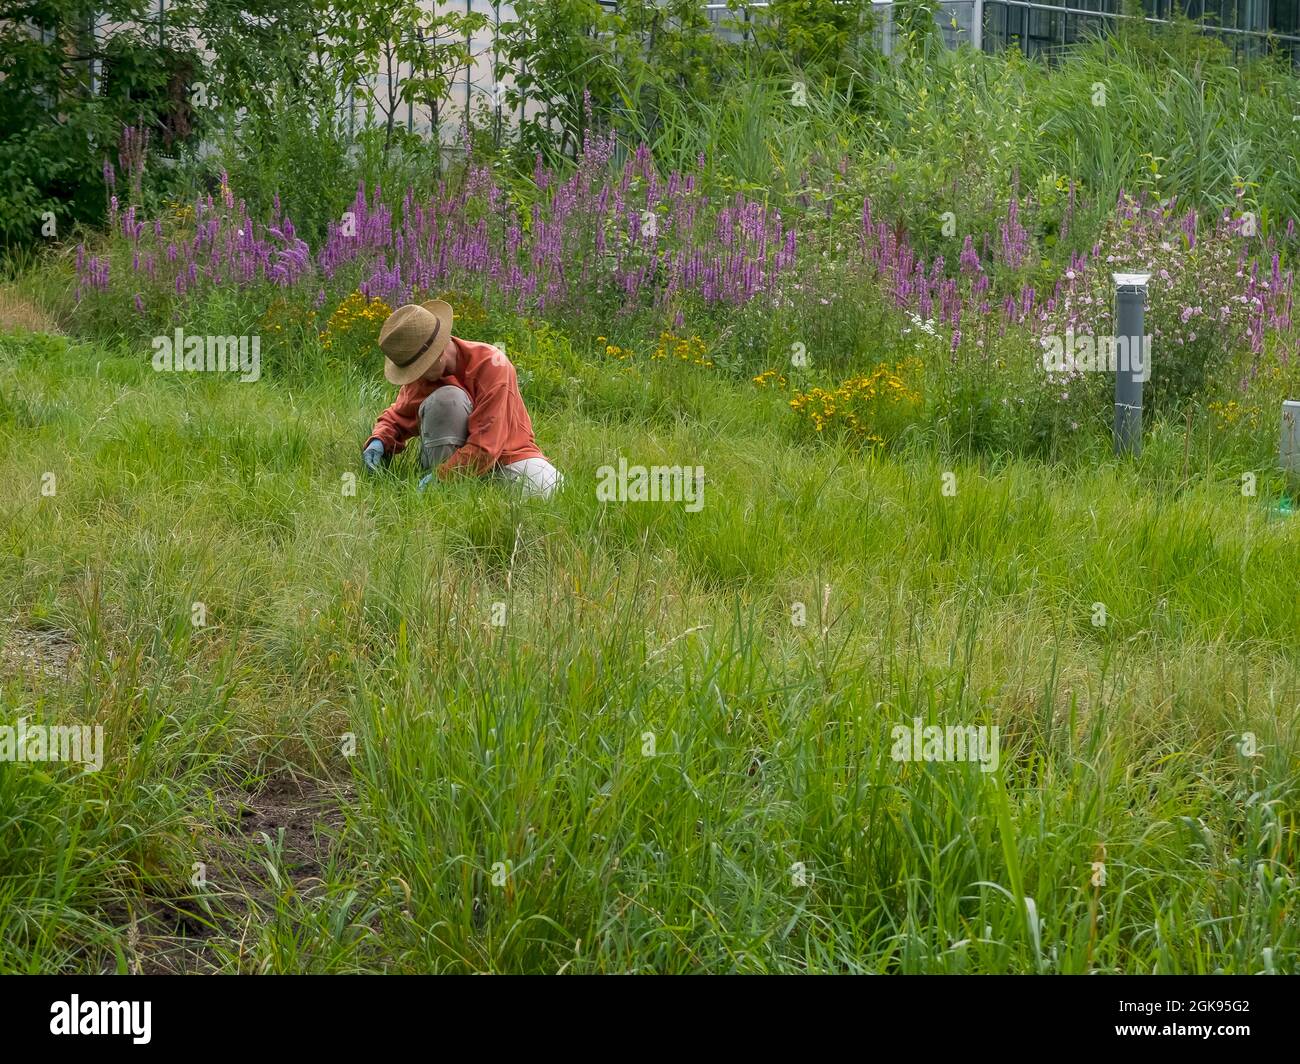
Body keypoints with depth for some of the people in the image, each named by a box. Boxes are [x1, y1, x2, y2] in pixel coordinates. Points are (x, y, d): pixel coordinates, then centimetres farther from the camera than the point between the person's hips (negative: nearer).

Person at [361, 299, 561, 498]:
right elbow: (398, 416, 6)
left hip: (507, 454, -2)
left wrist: (439, 477, -34)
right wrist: (379, 441, -17)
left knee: (550, 489, -34)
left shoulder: (491, 365, -24)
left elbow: (485, 446, -30)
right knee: (447, 398, -29)